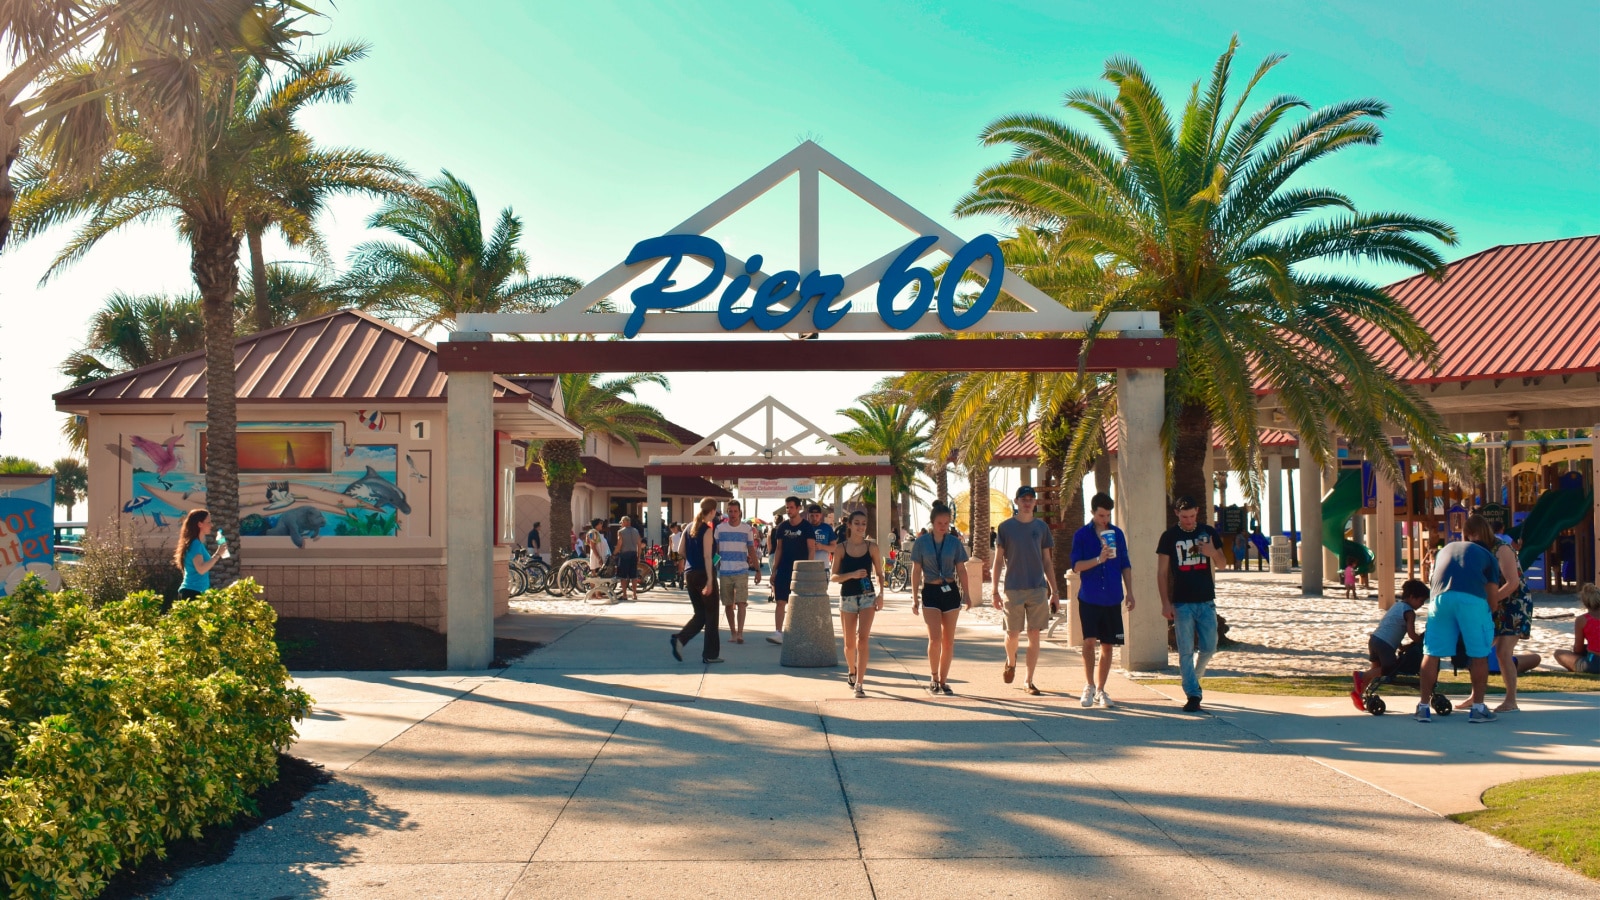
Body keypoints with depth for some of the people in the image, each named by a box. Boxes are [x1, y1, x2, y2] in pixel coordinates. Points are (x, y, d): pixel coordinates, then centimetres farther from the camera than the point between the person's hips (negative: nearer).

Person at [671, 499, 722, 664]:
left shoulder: (690, 528, 9)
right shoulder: (707, 530, -12)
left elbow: (681, 551, 13)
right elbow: (707, 556, -18)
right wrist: (710, 580, -20)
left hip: (690, 574, 7)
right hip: (704, 574, -7)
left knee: (700, 613, 15)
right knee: (710, 615, 4)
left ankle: (680, 639, -7)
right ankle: (710, 654, 8)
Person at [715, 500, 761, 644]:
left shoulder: (747, 529, 4)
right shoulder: (720, 528, 5)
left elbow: (752, 551, 10)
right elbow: (715, 550, 12)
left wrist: (758, 570, 7)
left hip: (742, 572, -1)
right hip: (724, 572, 1)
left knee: (741, 602, -12)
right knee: (728, 604, 6)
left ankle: (740, 633, -14)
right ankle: (733, 632, 15)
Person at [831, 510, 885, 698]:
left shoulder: (872, 547, 1)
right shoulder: (840, 548, -1)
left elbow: (879, 573, 7)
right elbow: (834, 576, -2)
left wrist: (881, 594, -5)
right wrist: (852, 574, -18)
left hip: (867, 596, -1)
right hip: (847, 597, 1)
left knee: (863, 638, -15)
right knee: (849, 643, 9)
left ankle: (859, 683, -14)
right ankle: (852, 672, 38)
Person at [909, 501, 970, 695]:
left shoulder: (954, 542, 3)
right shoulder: (922, 542, -2)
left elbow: (960, 570, 8)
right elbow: (916, 571, 2)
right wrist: (914, 598, 0)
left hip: (951, 592, 2)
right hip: (930, 592, -2)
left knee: (948, 640, 6)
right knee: (935, 638, -13)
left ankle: (943, 680, 16)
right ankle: (933, 678, 4)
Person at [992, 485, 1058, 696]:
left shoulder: (1041, 527, 8)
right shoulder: (1006, 527, 1)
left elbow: (1047, 562, 11)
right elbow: (998, 560, 3)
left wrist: (1054, 592, 8)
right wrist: (995, 591, -2)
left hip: (1038, 589, 2)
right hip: (1013, 589, -2)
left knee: (1034, 635, 1)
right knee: (1013, 634, 3)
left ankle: (1029, 681, 10)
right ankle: (1011, 662, 35)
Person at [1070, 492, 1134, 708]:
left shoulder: (1117, 534, 7)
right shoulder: (1082, 535, -1)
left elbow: (1125, 565, 13)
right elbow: (1076, 566, -6)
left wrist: (1129, 592, 7)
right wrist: (1099, 559, -19)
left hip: (1112, 599, 3)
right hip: (1089, 598, -3)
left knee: (1108, 646, 6)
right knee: (1089, 641, -12)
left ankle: (1100, 690, 16)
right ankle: (1089, 686, 4)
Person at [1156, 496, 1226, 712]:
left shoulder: (1209, 532, 6)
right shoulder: (1169, 536, -1)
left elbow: (1221, 563, 14)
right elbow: (1161, 572, 0)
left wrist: (1213, 552, -10)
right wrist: (1165, 603, -7)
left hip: (1206, 601, 2)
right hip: (1181, 603, -2)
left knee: (1209, 648, 3)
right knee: (1186, 651, -3)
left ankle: (1193, 676, 30)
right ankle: (1192, 695, 3)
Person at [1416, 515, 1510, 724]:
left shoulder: (1445, 549, 33)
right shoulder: (1488, 556, 25)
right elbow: (1493, 600, 18)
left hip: (1441, 598, 2)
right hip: (1473, 599, -2)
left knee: (1432, 653, 9)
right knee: (1479, 655, 11)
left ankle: (1424, 707, 10)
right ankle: (1477, 708, 13)